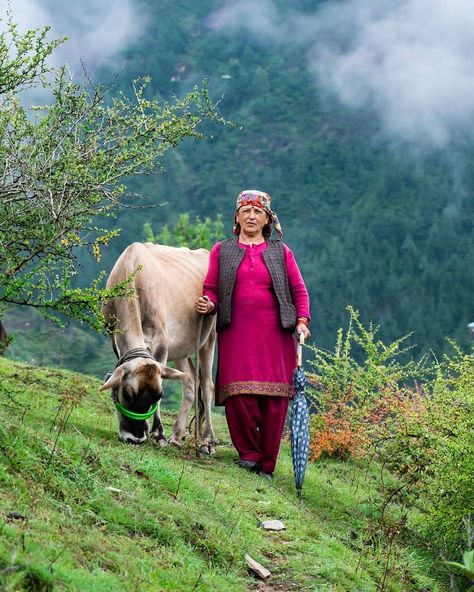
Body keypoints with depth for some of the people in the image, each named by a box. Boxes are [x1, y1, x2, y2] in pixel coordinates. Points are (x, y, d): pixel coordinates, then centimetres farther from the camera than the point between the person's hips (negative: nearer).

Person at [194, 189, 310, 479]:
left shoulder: (280, 251, 16)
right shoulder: (221, 251, 16)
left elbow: (299, 289, 13)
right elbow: (211, 289, 12)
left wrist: (302, 320, -2)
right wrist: (208, 304, -11)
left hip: (275, 335, 0)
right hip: (236, 334, 0)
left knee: (274, 399, -7)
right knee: (238, 395, -14)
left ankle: (267, 466, 2)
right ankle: (249, 454, 4)